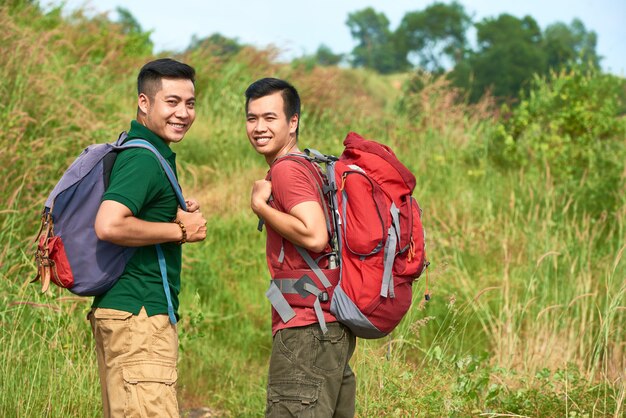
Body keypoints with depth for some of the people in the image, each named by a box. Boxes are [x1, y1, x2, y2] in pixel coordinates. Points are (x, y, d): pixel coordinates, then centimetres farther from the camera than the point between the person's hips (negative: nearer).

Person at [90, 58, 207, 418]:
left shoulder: (135, 151, 18)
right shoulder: (144, 158, -14)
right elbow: (109, 225, -28)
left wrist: (179, 215, 9)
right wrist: (180, 230, -16)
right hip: (139, 313, -11)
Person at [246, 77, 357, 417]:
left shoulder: (287, 169, -11)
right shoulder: (309, 167, 18)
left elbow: (315, 236, -22)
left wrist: (260, 205, -12)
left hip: (306, 329, -10)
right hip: (333, 327, 10)